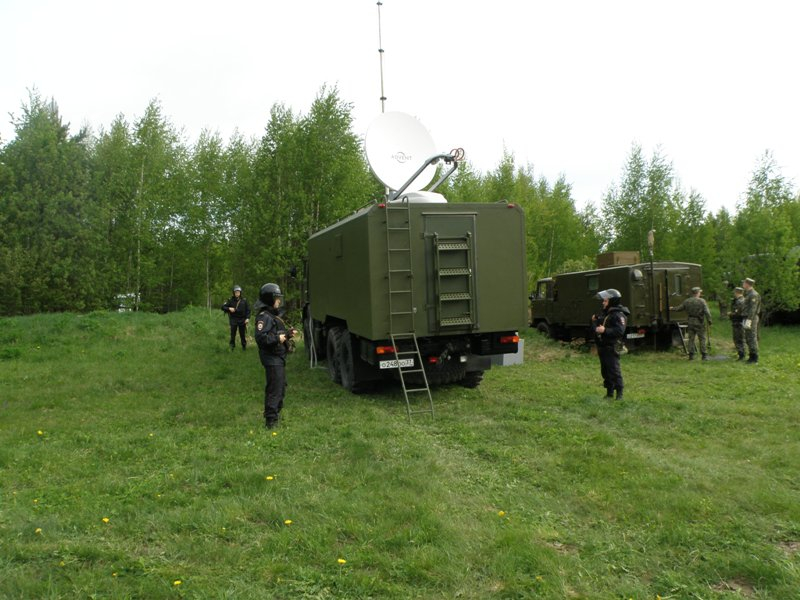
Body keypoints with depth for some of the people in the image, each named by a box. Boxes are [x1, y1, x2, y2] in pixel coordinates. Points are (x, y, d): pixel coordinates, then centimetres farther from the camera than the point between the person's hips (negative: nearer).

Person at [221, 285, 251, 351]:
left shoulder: (244, 300, 0)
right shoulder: (230, 300, -2)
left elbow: (248, 310, 4)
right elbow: (223, 307, 0)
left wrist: (247, 318, -6)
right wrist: (229, 309, -18)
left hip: (242, 320, 1)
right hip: (233, 320, -1)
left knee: (242, 334, 6)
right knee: (233, 334, 0)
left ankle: (244, 346, 19)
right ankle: (232, 345, 12)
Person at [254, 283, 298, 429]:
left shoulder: (274, 315, 17)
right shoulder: (264, 317, -17)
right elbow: (261, 338, -27)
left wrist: (288, 333, 8)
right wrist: (277, 338, -24)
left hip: (279, 357, 11)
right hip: (272, 358, -11)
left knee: (281, 387, 19)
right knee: (274, 388, -10)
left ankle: (275, 413, 31)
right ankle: (270, 420, -7)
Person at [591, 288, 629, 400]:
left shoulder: (618, 315, -12)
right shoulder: (604, 313, 18)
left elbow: (620, 331, -24)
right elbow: (597, 328, 25)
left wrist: (605, 330, -30)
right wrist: (594, 322, 8)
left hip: (611, 348, -9)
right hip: (602, 347, 9)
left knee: (614, 370, -9)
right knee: (605, 371, 14)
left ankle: (619, 393, -4)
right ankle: (609, 392, 23)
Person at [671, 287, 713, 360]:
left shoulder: (687, 301, 4)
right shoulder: (702, 301, -7)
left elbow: (679, 308, 16)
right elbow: (707, 312, -13)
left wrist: (672, 308, 35)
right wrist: (709, 322, -7)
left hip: (690, 322, 4)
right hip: (699, 322, -3)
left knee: (691, 339, 8)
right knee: (702, 339, 2)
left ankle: (691, 355, 8)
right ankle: (704, 355, 0)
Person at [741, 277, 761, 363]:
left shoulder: (753, 295, -15)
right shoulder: (748, 294, 17)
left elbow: (752, 309, -21)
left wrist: (748, 321, -25)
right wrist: (744, 320, 21)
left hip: (751, 319, -10)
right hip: (747, 318, 10)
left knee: (752, 338, -9)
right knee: (748, 338, 12)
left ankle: (754, 357, -7)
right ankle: (752, 356, 17)